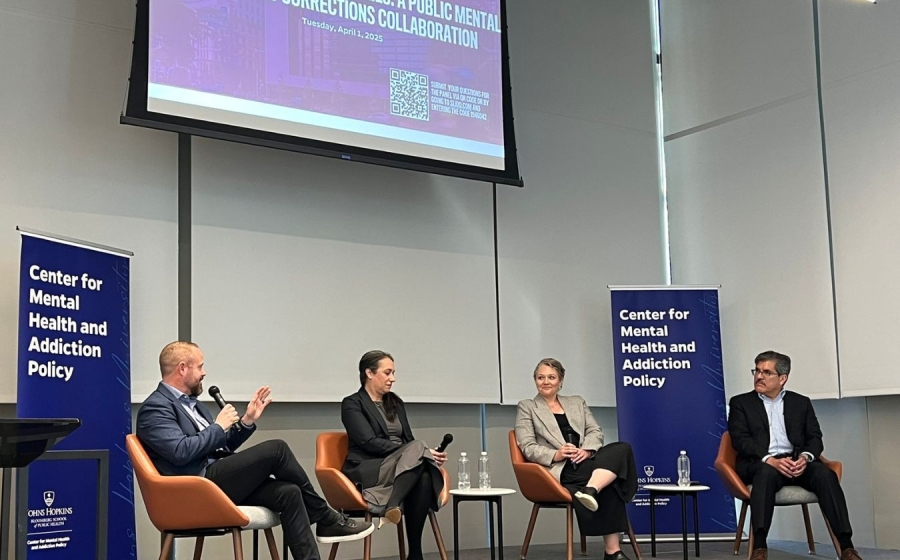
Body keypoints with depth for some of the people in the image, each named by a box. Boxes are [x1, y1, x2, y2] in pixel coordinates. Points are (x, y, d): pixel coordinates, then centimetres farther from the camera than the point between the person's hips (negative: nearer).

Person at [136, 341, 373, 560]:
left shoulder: (190, 403, 22)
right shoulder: (155, 408, -7)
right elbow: (181, 452, -22)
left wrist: (246, 421, 9)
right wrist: (219, 426, -10)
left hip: (220, 479, 9)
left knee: (288, 492, -15)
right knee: (276, 449, -18)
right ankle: (326, 519, -3)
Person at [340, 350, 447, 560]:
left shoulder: (396, 403, 21)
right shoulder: (352, 404, 0)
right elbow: (370, 443, -13)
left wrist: (426, 454, -8)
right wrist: (421, 452, -19)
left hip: (403, 467, 6)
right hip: (367, 471, -6)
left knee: (425, 477, -33)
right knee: (416, 449, -32)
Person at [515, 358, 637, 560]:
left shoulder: (577, 402, 25)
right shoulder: (526, 407, 12)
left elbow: (595, 431, 13)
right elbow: (528, 447, 1)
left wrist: (587, 450, -12)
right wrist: (555, 455, -19)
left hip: (587, 461, 5)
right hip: (560, 470, -5)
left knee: (622, 449, -28)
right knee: (608, 484, -30)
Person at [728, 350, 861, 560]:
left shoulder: (801, 402, 19)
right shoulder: (740, 403, 12)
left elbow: (815, 438, 11)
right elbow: (741, 440, -1)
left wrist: (805, 457, -13)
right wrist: (771, 460, -18)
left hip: (797, 461, 3)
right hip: (760, 464, -2)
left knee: (825, 474, -29)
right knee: (767, 473, -38)